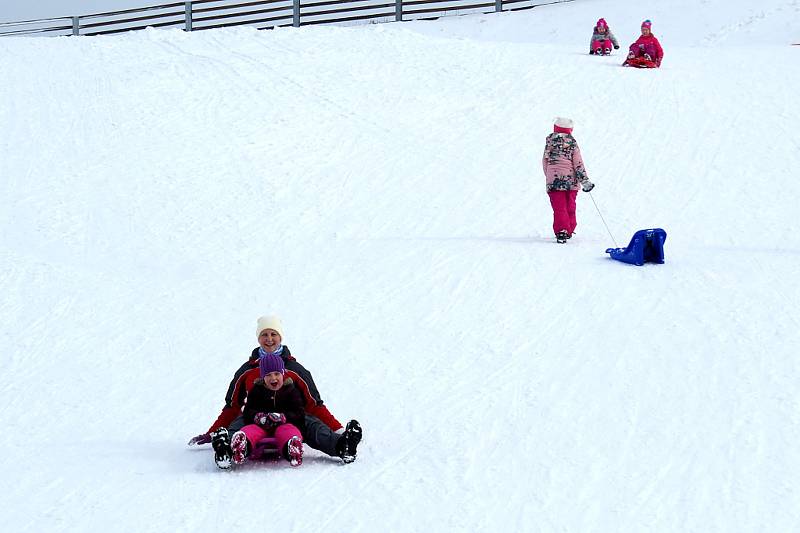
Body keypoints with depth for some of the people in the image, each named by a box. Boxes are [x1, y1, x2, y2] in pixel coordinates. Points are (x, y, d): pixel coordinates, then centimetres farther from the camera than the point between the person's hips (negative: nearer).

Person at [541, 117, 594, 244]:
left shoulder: (550, 141, 3)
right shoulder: (572, 143, -3)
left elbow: (545, 161, 8)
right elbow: (578, 163, -6)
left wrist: (548, 176, 22)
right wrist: (584, 180, -4)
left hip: (553, 180, 0)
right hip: (571, 180, 0)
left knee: (559, 208, -3)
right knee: (570, 207, 15)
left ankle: (561, 231, -19)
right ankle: (569, 231, 21)